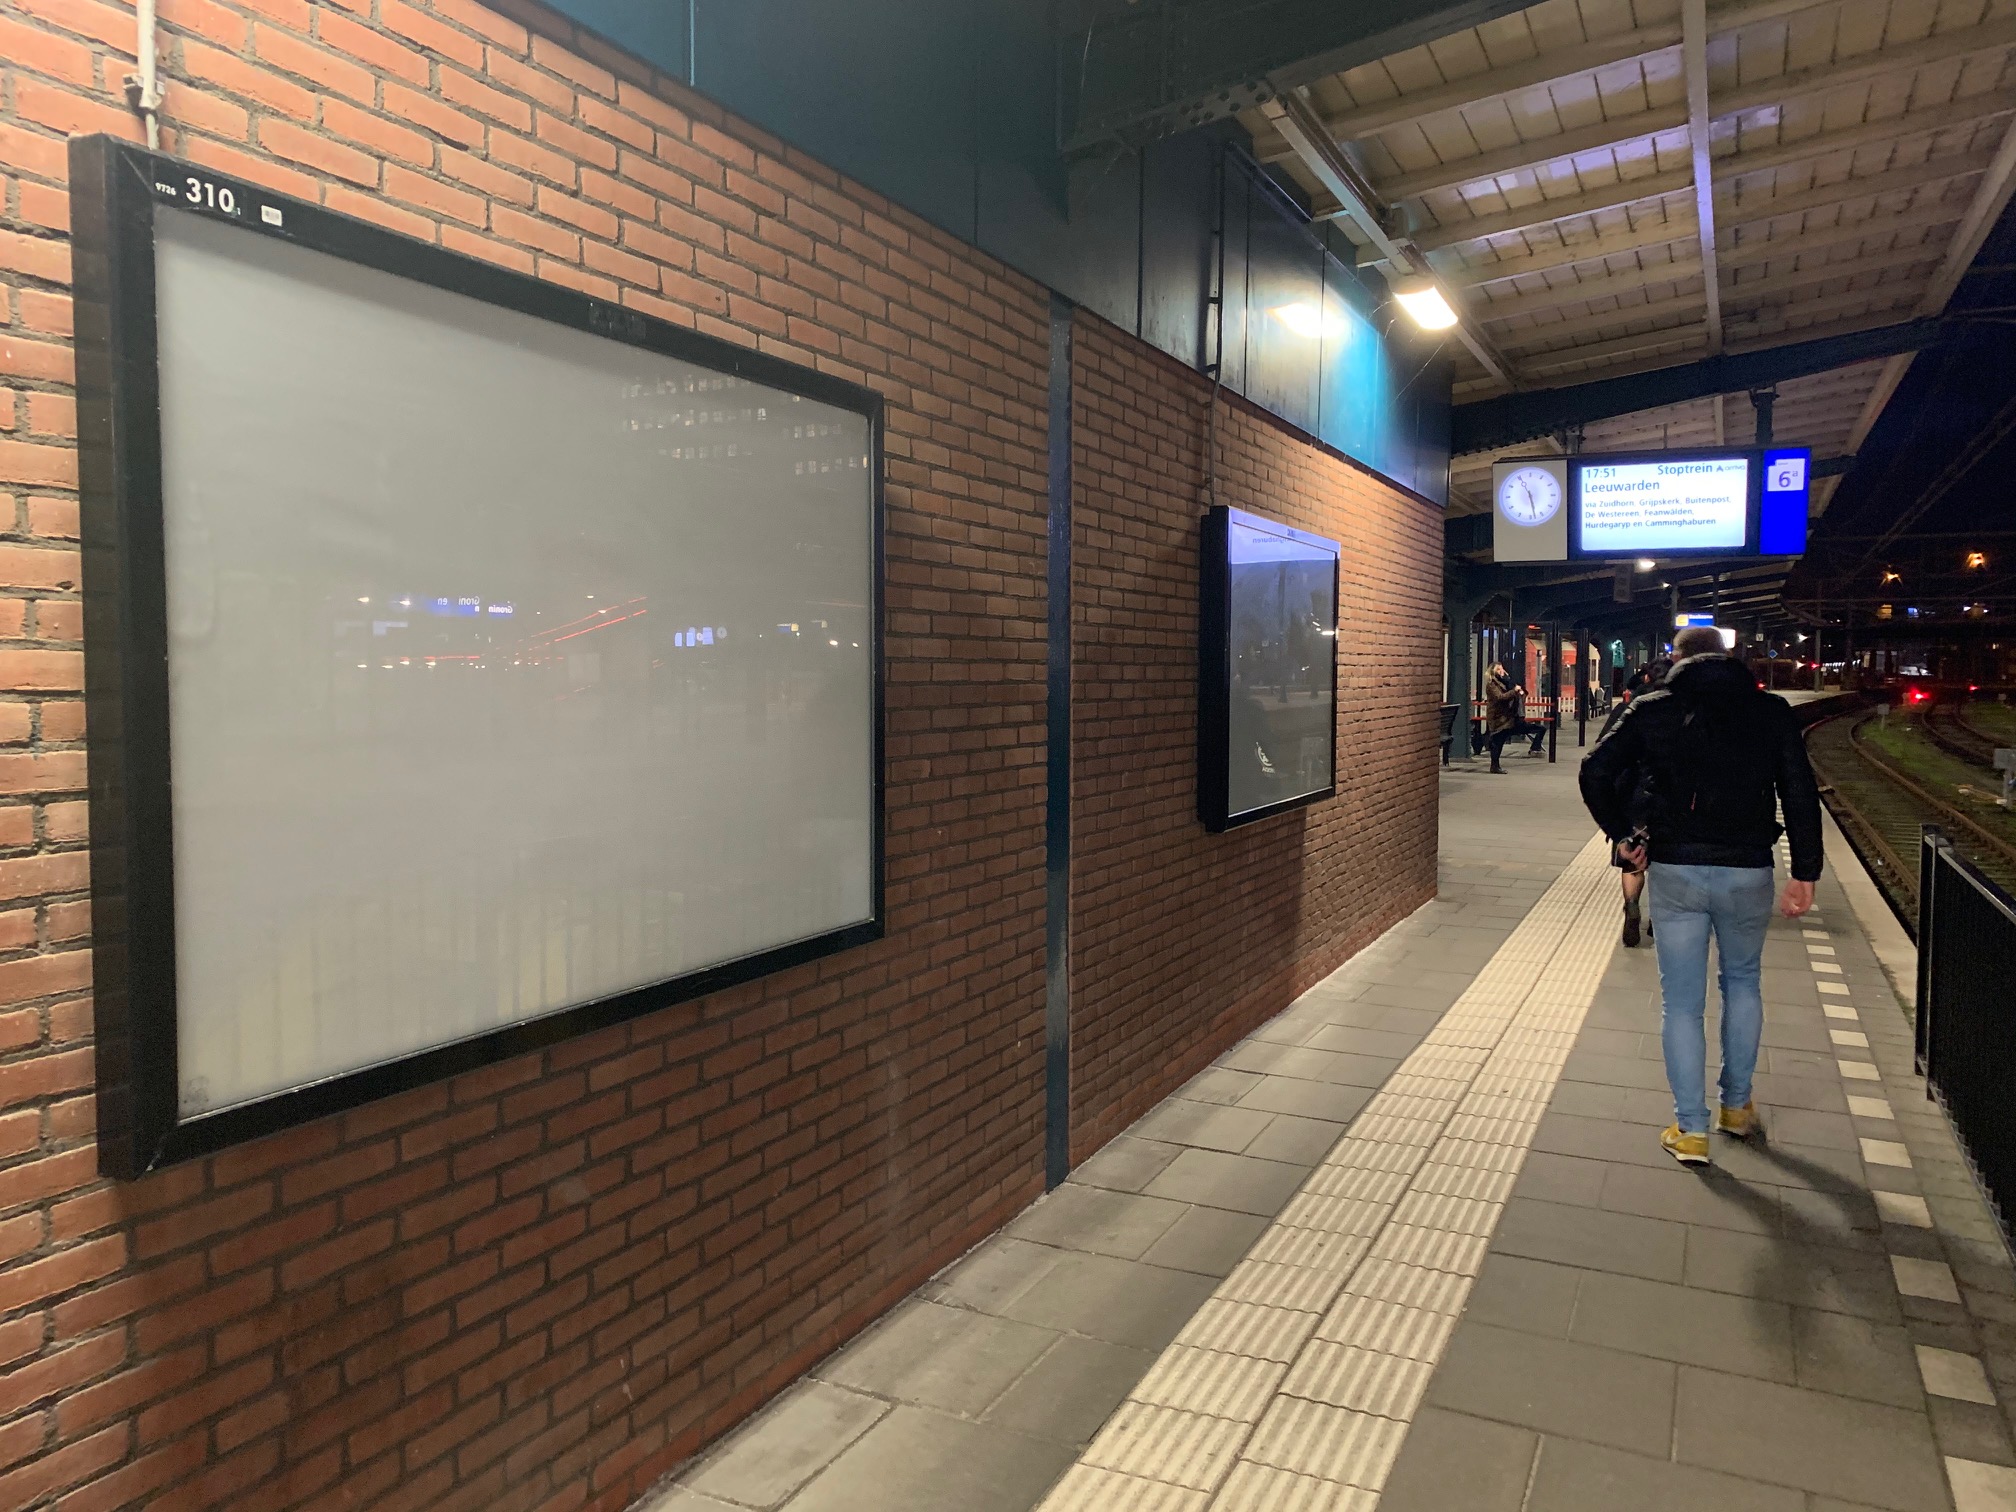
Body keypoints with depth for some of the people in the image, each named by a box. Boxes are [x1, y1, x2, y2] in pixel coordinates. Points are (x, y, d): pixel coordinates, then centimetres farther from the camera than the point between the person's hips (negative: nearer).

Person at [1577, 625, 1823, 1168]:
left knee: (1681, 1002, 8)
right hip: (1747, 871, 1)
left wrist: (1622, 834, 5)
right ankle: (1736, 1106, 33)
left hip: (1674, 871, -1)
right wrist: (1805, 872, -1)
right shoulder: (1770, 710, 1)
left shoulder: (1651, 710, 0)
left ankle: (1691, 1130, 12)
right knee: (1743, 982, 24)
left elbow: (1596, 772, -7)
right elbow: (1800, 792, -4)